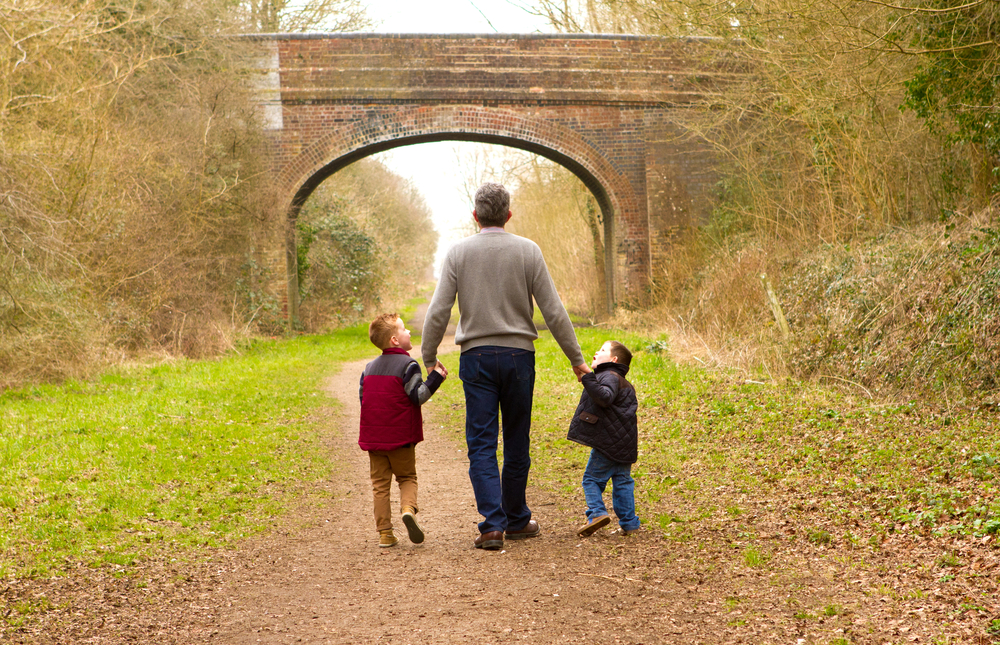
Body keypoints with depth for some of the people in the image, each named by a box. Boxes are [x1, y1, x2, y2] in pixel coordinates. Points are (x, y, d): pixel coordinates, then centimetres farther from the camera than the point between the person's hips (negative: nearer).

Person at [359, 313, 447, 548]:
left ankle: (384, 533, 5)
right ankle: (408, 508, -17)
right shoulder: (408, 365, -10)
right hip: (400, 437, -4)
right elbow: (418, 396, -15)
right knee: (407, 477, 12)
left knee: (380, 484, 8)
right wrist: (435, 377, -11)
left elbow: (363, 398, 14)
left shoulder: (369, 368, 10)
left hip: (373, 437, 4)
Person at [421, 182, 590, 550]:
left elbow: (438, 313, -3)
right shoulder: (527, 251, 0)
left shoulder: (459, 253, 0)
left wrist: (429, 359, 9)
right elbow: (554, 311, -2)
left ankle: (492, 524, -9)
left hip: (476, 356, 0)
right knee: (517, 444, 11)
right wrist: (576, 358, 6)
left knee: (482, 444, 1)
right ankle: (516, 520, 22)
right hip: (518, 354, 1)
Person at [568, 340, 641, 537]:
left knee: (592, 479, 2)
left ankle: (597, 513, -13)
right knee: (623, 481, 12)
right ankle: (629, 523, 10)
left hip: (607, 443, -8)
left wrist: (588, 380, -33)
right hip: (625, 445, 8)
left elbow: (605, 397, -29)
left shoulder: (609, 377, -10)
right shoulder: (626, 385, 22)